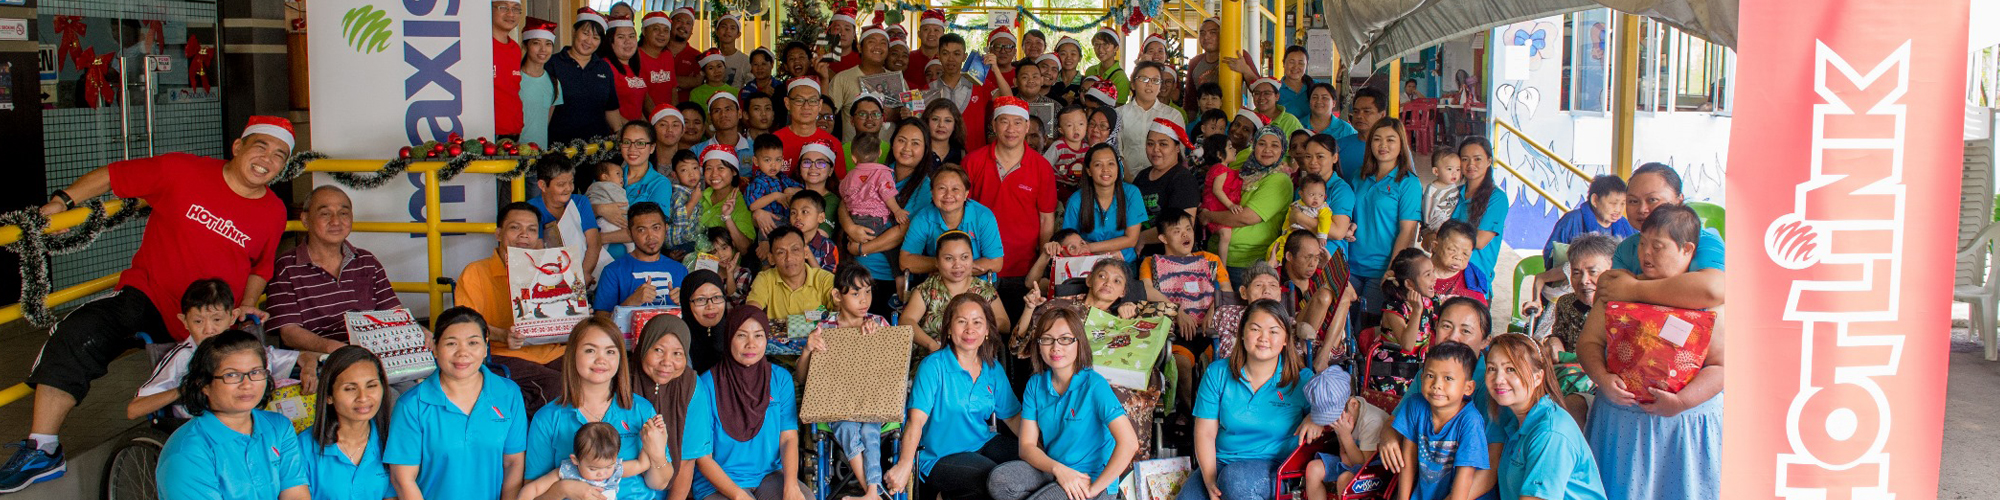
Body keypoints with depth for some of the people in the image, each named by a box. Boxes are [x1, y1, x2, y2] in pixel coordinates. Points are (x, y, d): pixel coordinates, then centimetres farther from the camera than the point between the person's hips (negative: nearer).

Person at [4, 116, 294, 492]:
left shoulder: (274, 212, 2)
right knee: (75, 336, -25)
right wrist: (59, 202, -6)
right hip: (148, 297, -3)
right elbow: (111, 177, 3)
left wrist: (246, 305, 3)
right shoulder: (183, 170, -7)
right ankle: (42, 451, -19)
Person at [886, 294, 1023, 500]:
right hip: (941, 458, -6)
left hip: (984, 444, 6)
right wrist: (904, 466, -32)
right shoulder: (933, 366, -11)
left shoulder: (993, 369, 6)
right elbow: (916, 420, -19)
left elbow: (1013, 416, 9)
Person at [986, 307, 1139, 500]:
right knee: (998, 479, -22)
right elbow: (1027, 445, -1)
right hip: (1050, 468, 5)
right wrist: (1058, 469, -21)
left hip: (1092, 476, -5)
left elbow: (1129, 443, -24)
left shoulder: (1094, 385, -15)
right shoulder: (1035, 384, 2)